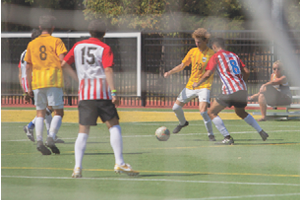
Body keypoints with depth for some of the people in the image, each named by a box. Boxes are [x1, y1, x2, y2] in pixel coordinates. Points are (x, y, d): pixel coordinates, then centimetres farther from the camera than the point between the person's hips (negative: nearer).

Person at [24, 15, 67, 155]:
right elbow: (63, 59, -12)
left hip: (37, 82, 4)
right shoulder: (56, 41, 2)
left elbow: (28, 66, 14)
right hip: (53, 80, -4)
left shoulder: (32, 44, 14)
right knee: (58, 112, 1)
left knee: (40, 112, 8)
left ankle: (39, 140, -10)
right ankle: (51, 137, -18)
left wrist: (29, 87, 18)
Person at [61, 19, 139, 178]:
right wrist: (113, 92, -15)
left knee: (83, 132, 2)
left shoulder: (78, 46, 13)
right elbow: (108, 70, -12)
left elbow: (64, 64, 18)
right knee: (114, 126, 3)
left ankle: (77, 167, -11)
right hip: (102, 93, -4)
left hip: (84, 93, 4)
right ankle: (119, 163, -5)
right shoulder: (105, 48, 0)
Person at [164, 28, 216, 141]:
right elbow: (182, 66, 12)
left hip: (204, 86, -6)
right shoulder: (192, 52, 5)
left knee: (203, 110, -25)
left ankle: (211, 135, -7)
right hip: (190, 86, 6)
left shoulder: (211, 54, -10)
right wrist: (170, 72, -2)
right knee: (176, 107, 8)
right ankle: (183, 122, 40)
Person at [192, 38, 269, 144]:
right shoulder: (234, 55, 21)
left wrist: (197, 83, 12)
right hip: (242, 90, 7)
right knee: (241, 112, 32)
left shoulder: (216, 56, 3)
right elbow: (246, 72, 17)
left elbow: (208, 74, -5)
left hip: (230, 91, -7)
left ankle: (227, 138, -8)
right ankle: (262, 132, 28)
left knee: (211, 112, 3)